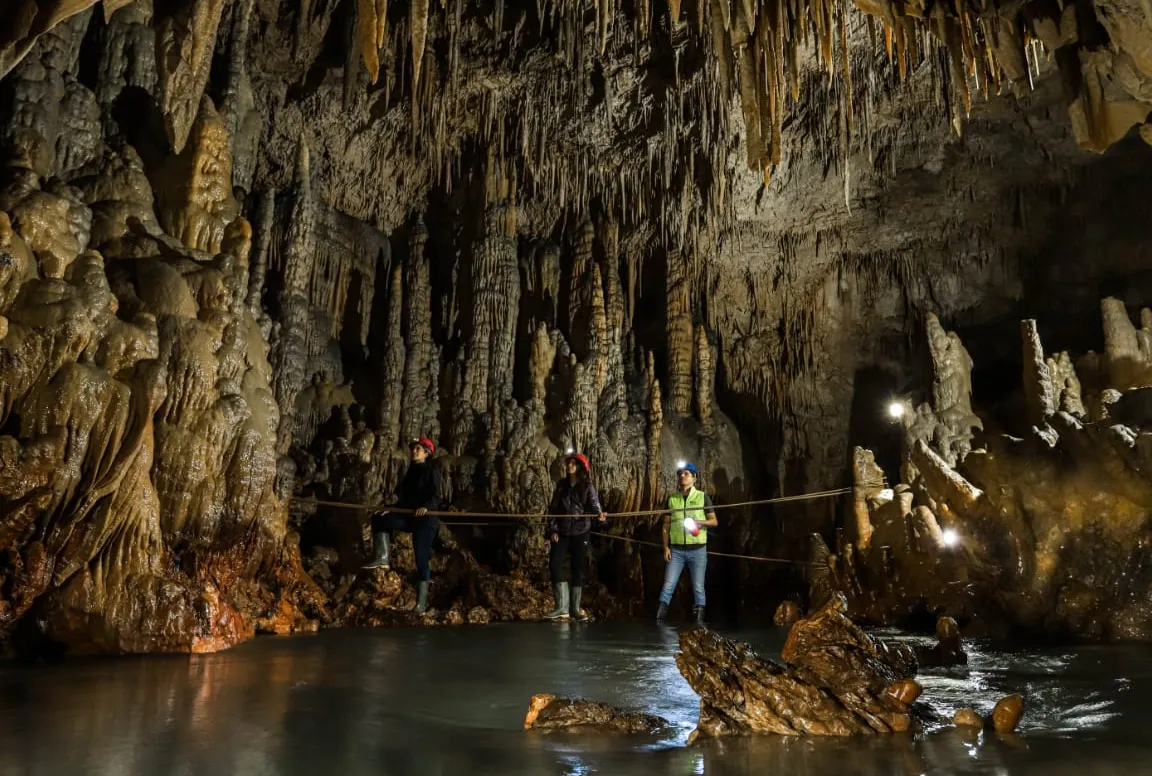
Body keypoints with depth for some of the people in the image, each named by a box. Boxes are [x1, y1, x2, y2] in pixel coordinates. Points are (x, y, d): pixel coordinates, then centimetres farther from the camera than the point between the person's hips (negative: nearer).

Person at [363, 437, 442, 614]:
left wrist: (426, 507, -36)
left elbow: (436, 497, -18)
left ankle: (422, 602, -3)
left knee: (421, 559, -9)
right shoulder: (411, 472, 17)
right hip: (408, 517, 7)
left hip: (425, 520, -7)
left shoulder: (431, 470, -6)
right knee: (379, 518, -7)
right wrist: (391, 510, 17)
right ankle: (383, 558, -12)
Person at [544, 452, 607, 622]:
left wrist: (599, 513, -40)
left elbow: (593, 502, -18)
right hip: (562, 532, 2)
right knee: (554, 565, -10)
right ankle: (562, 607, -5)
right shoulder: (561, 484, 8)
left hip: (580, 532, -2)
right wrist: (553, 529, -1)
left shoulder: (588, 486, -1)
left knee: (578, 568, 2)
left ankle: (575, 608, 12)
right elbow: (553, 508, 8)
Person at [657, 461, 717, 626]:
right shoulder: (672, 498, 6)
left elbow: (714, 521, 2)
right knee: (668, 585, -2)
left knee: (698, 587, 2)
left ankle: (699, 620, 10)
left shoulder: (703, 497, 1)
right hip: (676, 550, 1)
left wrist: (699, 522, -18)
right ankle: (658, 620, 1)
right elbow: (666, 525, 8)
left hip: (697, 550, -1)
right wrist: (666, 547, -2)